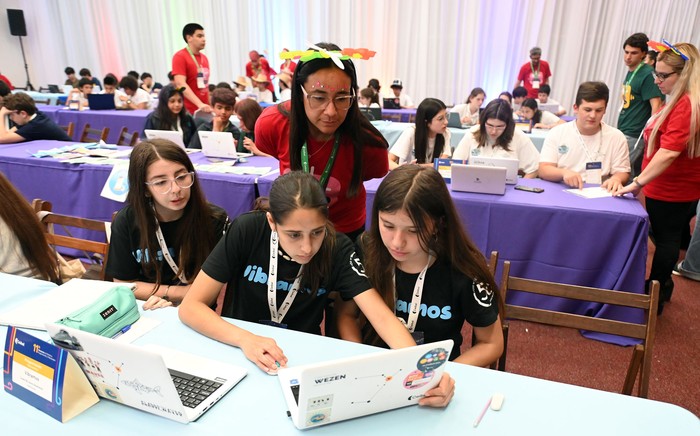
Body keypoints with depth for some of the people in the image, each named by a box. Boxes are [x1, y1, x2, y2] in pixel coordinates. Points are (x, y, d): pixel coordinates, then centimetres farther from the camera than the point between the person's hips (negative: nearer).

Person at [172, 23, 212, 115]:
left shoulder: (204, 58, 13)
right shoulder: (180, 57, -6)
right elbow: (181, 84, -18)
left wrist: (210, 106, 13)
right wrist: (200, 104, -29)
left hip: (205, 110, 6)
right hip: (188, 112, -6)